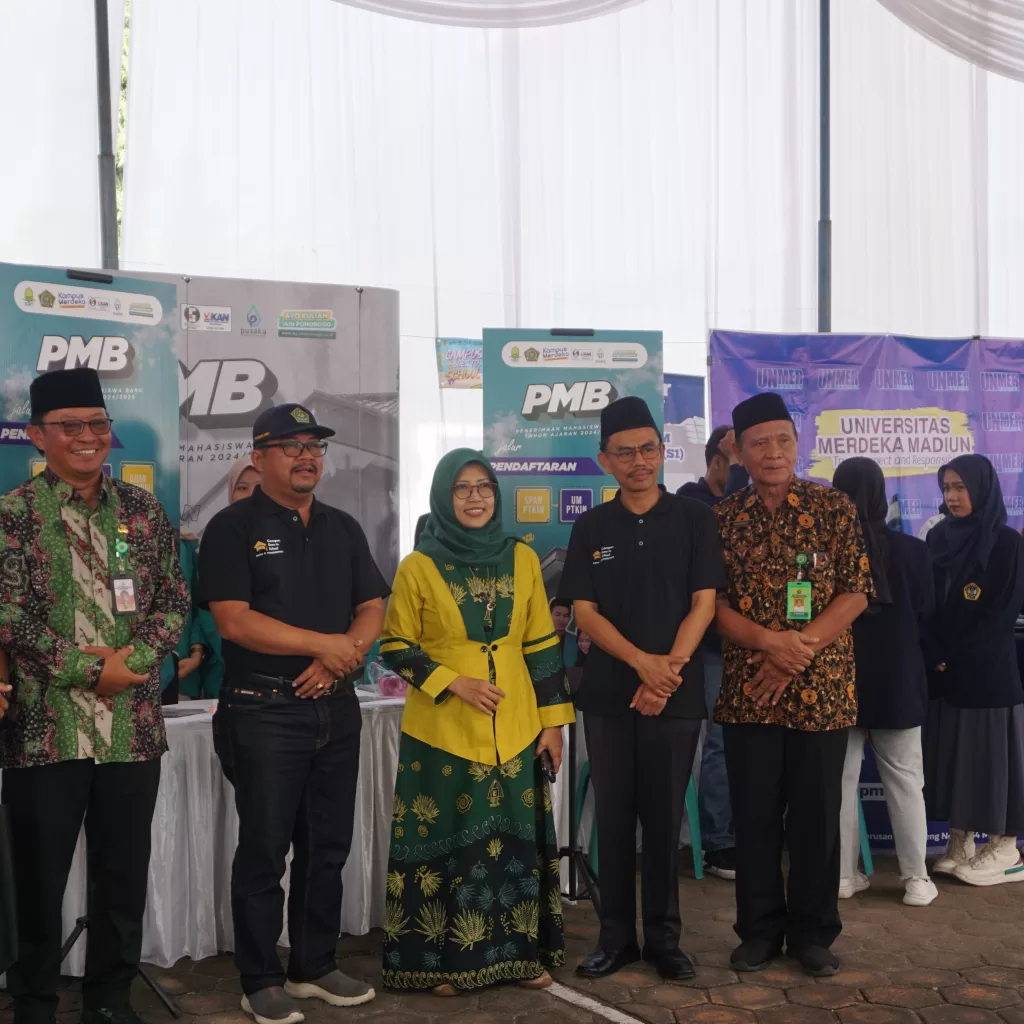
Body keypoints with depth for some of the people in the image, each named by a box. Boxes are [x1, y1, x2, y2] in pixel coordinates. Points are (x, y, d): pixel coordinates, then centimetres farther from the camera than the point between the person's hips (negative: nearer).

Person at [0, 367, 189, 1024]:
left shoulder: (143, 510, 8)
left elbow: (175, 602, 6)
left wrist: (133, 660, -10)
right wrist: (88, 668, -15)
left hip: (134, 727, 3)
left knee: (125, 875, 12)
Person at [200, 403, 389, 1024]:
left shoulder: (343, 529, 13)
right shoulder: (234, 528, -4)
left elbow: (373, 608, 10)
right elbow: (234, 621, -14)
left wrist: (338, 659, -10)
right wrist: (324, 643, -14)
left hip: (336, 709, 5)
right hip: (265, 711, -5)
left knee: (328, 848, 12)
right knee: (264, 851, 2)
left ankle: (316, 967, 25)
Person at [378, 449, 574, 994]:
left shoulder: (522, 559, 5)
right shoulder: (418, 567, -3)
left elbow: (542, 644, 7)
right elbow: (395, 647, -1)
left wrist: (552, 719, 4)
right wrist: (453, 682, -13)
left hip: (514, 728, 3)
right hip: (443, 730, -2)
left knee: (516, 839, 8)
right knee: (447, 842, 3)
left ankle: (519, 952, 21)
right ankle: (444, 960, 16)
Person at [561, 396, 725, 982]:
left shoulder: (694, 519, 2)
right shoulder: (591, 527, 6)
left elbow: (703, 603, -3)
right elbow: (584, 611, 0)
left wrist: (669, 669, -14)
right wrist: (642, 661, -14)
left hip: (677, 692, -1)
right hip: (608, 692, 1)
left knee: (664, 819, 5)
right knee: (613, 817, 6)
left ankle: (664, 938, 18)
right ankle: (617, 937, 18)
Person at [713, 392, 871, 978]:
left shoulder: (834, 508, 0)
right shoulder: (723, 519, 4)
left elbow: (857, 592, -3)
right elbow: (712, 602, 1)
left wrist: (799, 651, -14)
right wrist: (770, 641, -16)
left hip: (822, 689, -1)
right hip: (747, 691, 1)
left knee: (817, 813, 7)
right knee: (755, 814, 8)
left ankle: (814, 932, 21)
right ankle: (760, 930, 22)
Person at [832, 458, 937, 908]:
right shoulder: (911, 550, -9)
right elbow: (925, 617, 1)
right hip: (896, 681, 0)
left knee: (841, 779, 9)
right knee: (905, 779, 9)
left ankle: (843, 874, 14)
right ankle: (916, 879, 12)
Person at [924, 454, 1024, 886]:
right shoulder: (938, 537, 8)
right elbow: (927, 602, 9)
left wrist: (952, 655, -12)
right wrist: (933, 654, -4)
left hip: (988, 668, -5)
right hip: (944, 668, 5)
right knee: (953, 753, 7)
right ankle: (960, 845, 15)